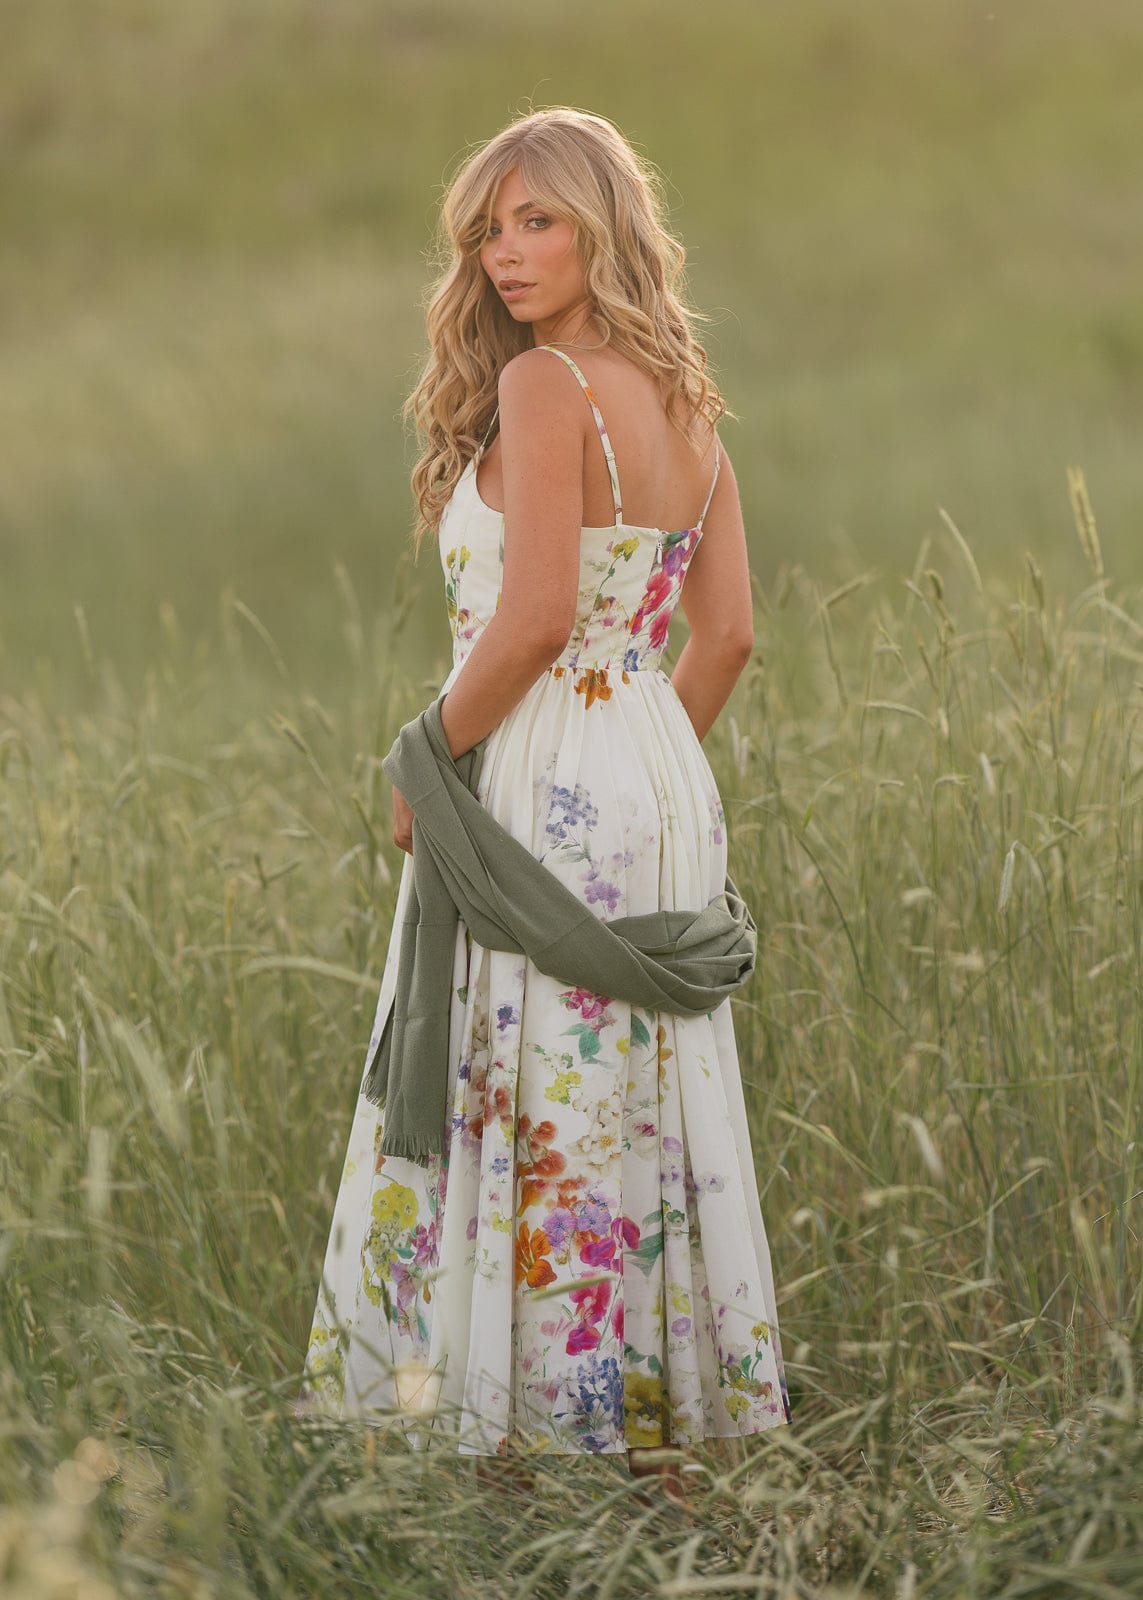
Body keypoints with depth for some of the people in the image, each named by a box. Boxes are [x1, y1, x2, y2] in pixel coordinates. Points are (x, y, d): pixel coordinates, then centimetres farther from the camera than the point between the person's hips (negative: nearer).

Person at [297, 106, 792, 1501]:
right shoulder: (685, 404, 11)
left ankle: (535, 1415, 1)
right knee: (647, 1104, 12)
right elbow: (725, 634, 11)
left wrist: (428, 764, -10)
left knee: (523, 1109, -3)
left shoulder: (543, 388, -13)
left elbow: (536, 618, -21)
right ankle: (667, 1417, 18)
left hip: (542, 788, -9)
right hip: (661, 784, 9)